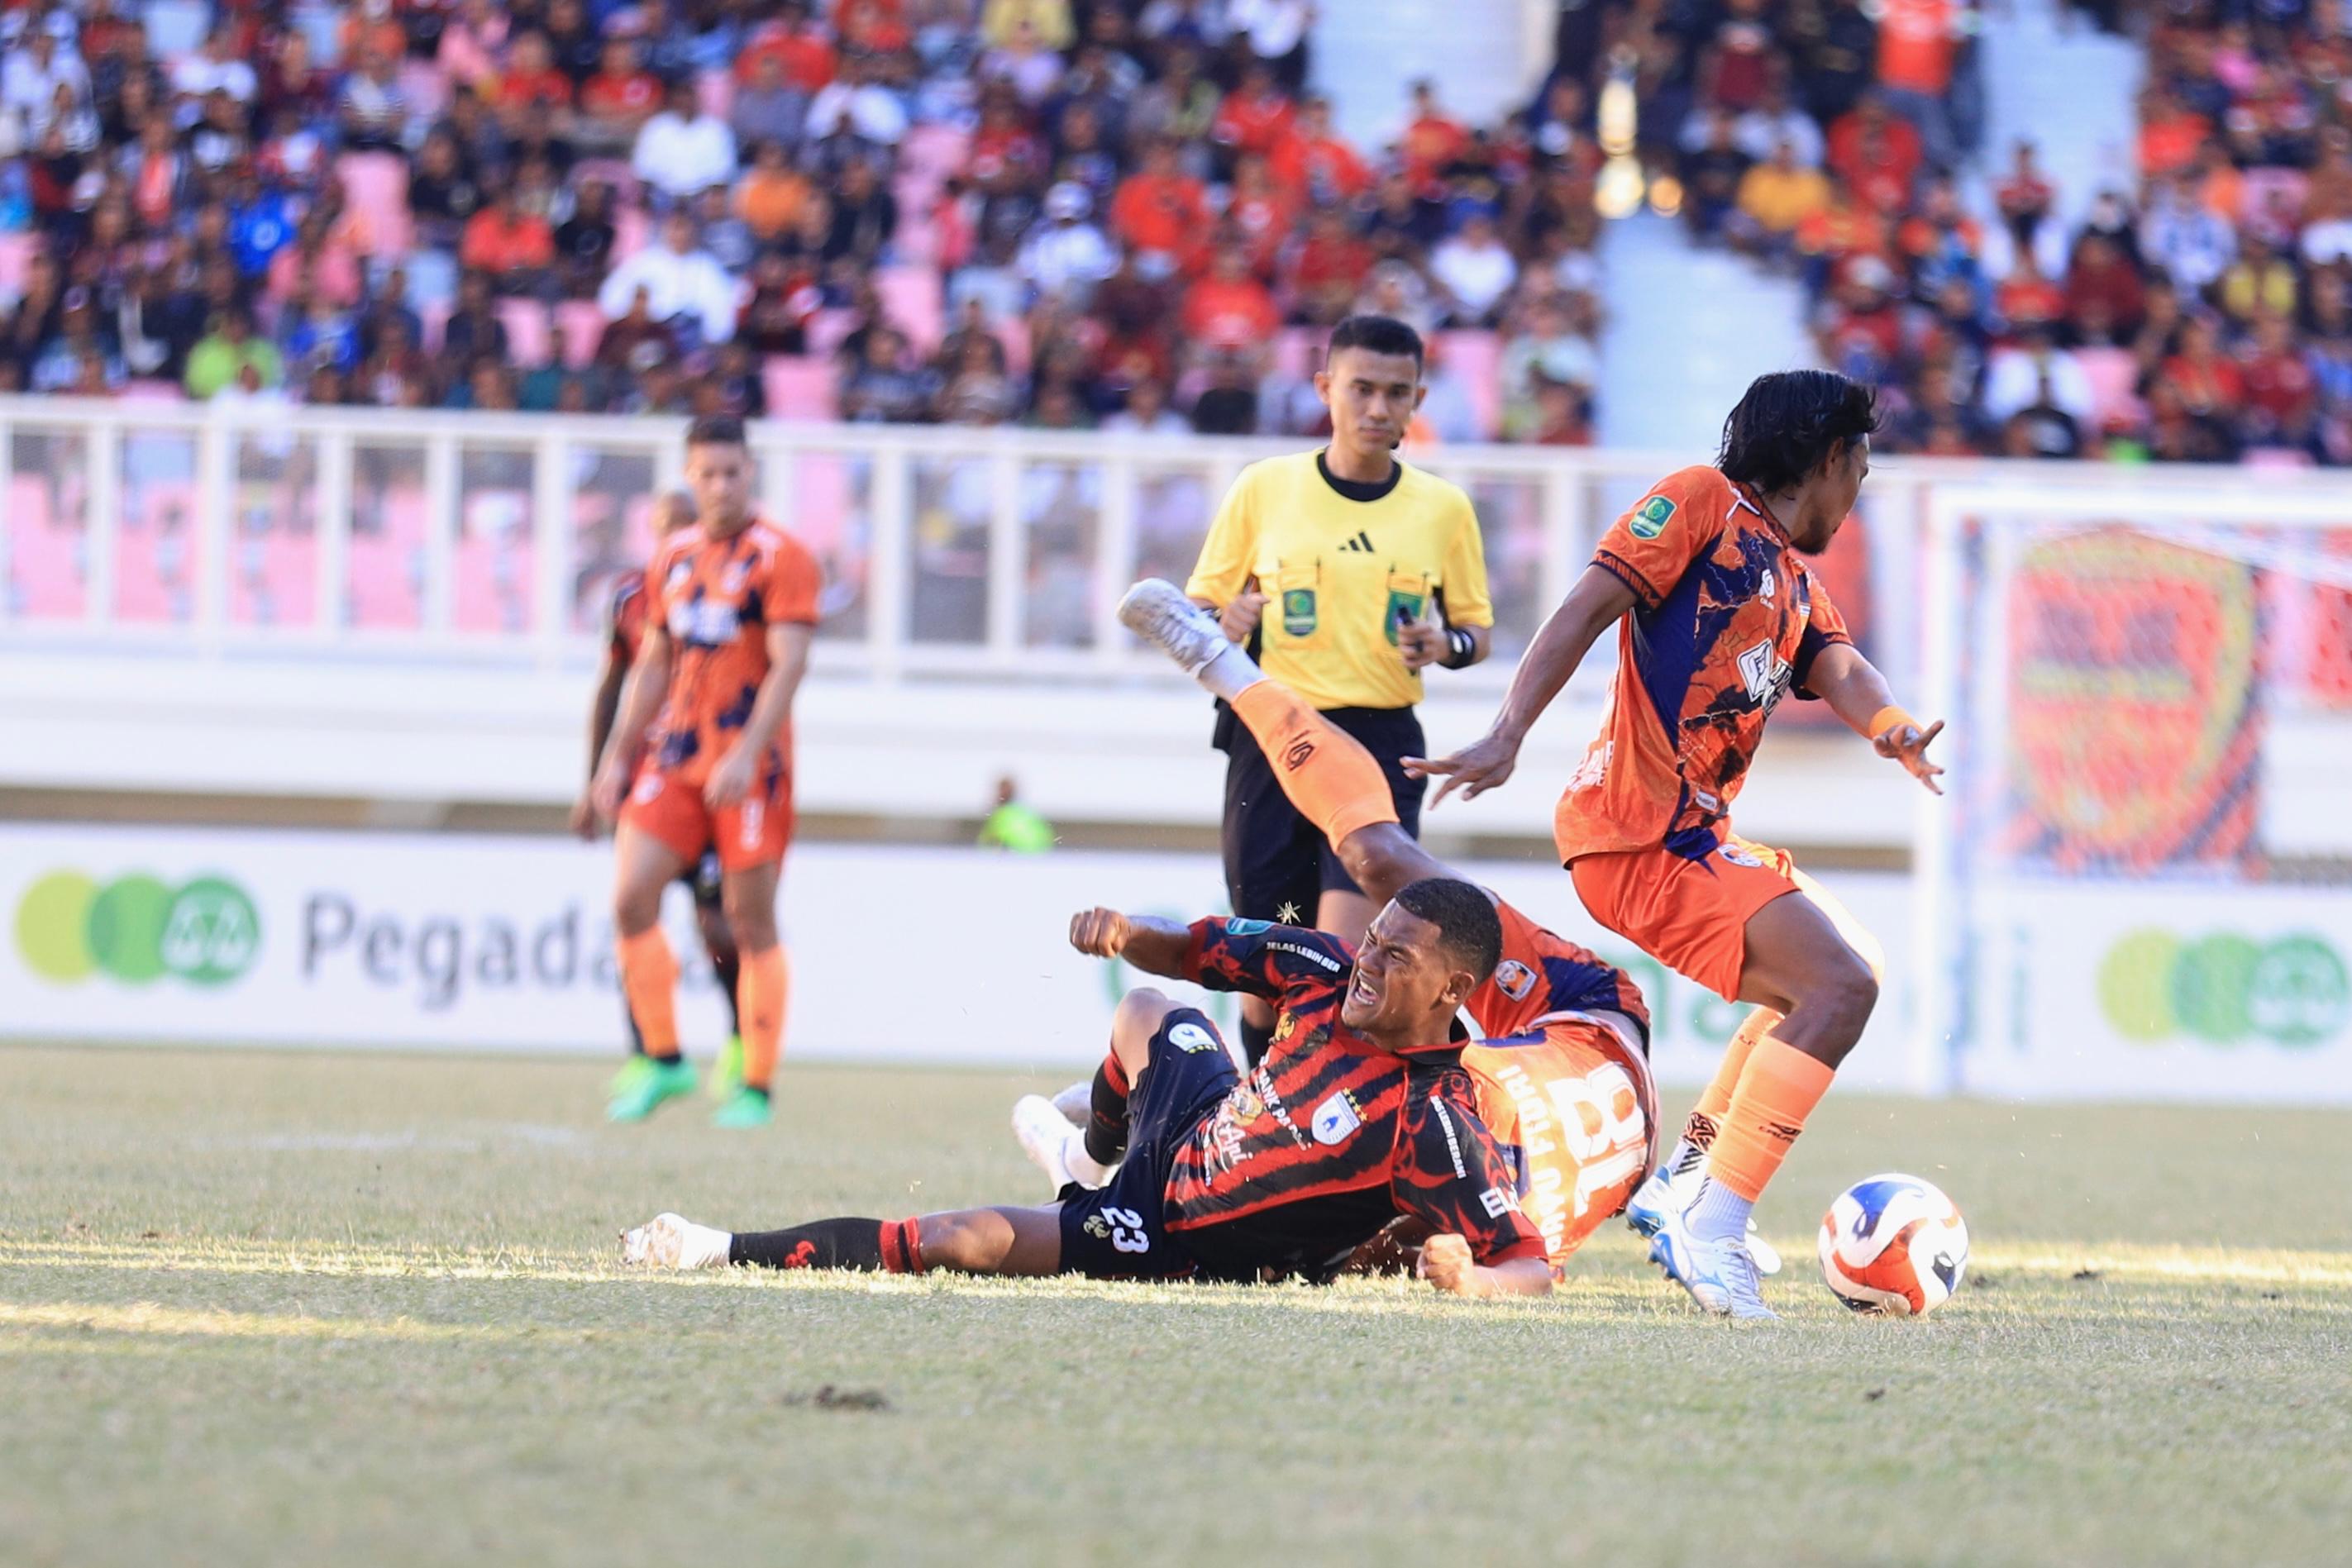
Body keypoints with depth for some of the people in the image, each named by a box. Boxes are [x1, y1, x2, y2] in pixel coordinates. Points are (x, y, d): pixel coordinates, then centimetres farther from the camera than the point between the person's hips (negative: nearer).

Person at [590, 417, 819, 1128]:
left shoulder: (779, 557, -6)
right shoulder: (673, 557, 13)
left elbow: (788, 664, -14)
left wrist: (746, 756, -23)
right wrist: (619, 756, 14)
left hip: (749, 766, -5)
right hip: (674, 752, 6)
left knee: (752, 922, -2)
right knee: (632, 900, -6)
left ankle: (757, 1089, 5)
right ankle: (665, 1062, 6)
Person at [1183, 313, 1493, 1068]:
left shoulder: (1443, 508, 5)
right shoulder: (1263, 489, 4)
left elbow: (1475, 629, 14)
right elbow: (1197, 613, 11)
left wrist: (1447, 644, -9)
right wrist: (1226, 625, -12)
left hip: (1382, 743, -1)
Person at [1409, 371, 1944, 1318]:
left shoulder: (1797, 580, 23)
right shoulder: (1705, 504, -2)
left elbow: (1837, 668, 4)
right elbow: (1586, 609, -11)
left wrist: (1890, 728, -20)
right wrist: (1507, 736, -24)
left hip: (1701, 838, 10)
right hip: (1639, 831, -10)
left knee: (1842, 974, 26)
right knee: (1839, 986, -21)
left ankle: (1682, 1184, 24)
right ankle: (1711, 1231, -24)